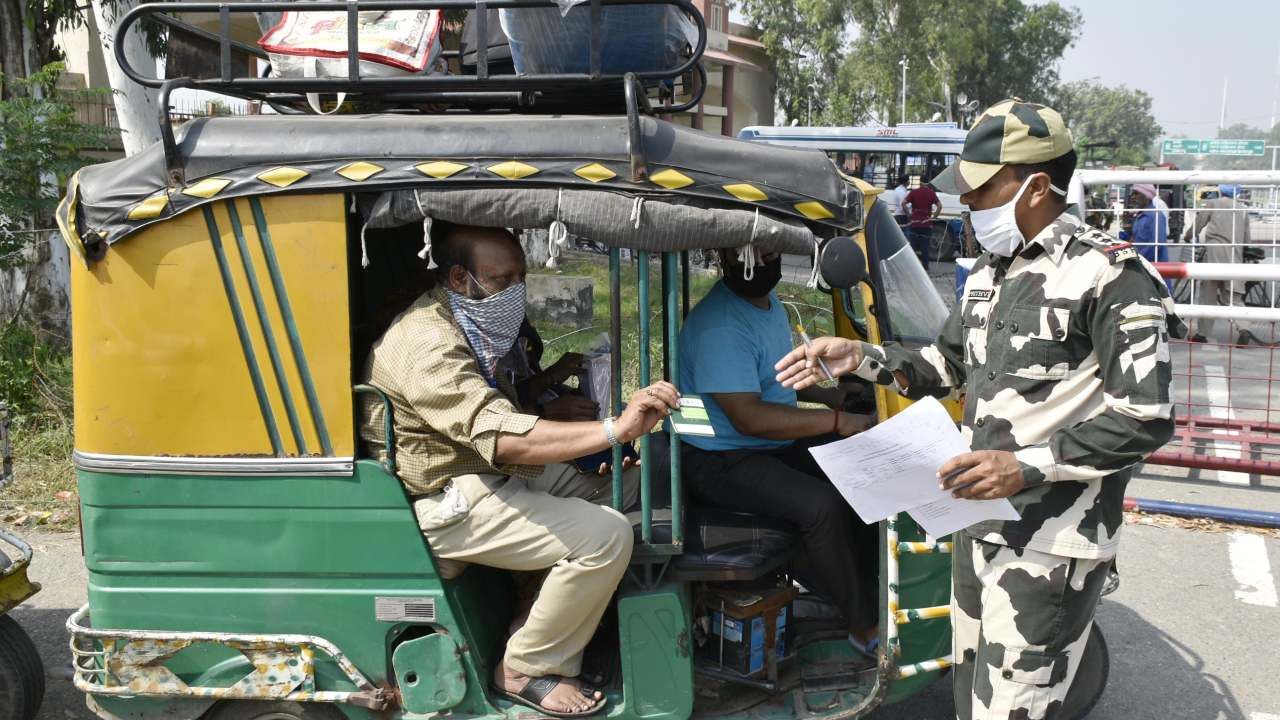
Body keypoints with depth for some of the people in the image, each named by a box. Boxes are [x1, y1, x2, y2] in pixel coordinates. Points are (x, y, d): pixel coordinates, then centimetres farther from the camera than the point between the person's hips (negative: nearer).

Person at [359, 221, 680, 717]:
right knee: (606, 535, -21)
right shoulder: (426, 342, -24)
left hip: (489, 472, 10)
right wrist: (614, 429, -42)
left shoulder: (471, 325, 10)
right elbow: (501, 436, -36)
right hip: (447, 504, -10)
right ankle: (526, 670, -4)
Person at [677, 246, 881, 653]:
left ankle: (869, 590, 16)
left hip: (779, 444, 10)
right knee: (822, 505, -27)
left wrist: (834, 397, 9)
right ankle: (865, 627, -9)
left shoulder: (768, 302, 9)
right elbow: (749, 418, -30)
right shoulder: (719, 325, -24)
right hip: (722, 464, -10)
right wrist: (837, 421, -28)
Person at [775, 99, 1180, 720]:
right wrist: (860, 358, 7)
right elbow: (946, 365, 22)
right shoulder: (990, 270, 13)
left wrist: (1027, 466, -25)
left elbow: (1145, 422, -16)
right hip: (979, 523, 8)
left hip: (1051, 544, -8)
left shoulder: (1112, 278, -14)